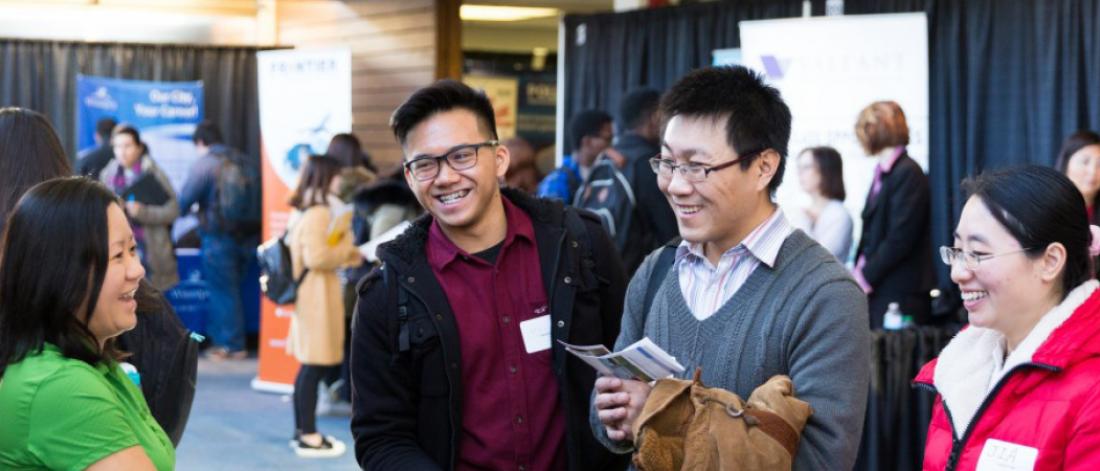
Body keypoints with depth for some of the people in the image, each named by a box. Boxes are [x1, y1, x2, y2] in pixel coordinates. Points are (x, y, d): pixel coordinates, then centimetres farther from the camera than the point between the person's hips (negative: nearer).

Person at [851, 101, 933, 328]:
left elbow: (899, 239, -16)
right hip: (876, 289, 8)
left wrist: (865, 277, -12)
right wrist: (858, 272, 6)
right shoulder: (883, 173, 15)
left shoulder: (908, 173, -11)